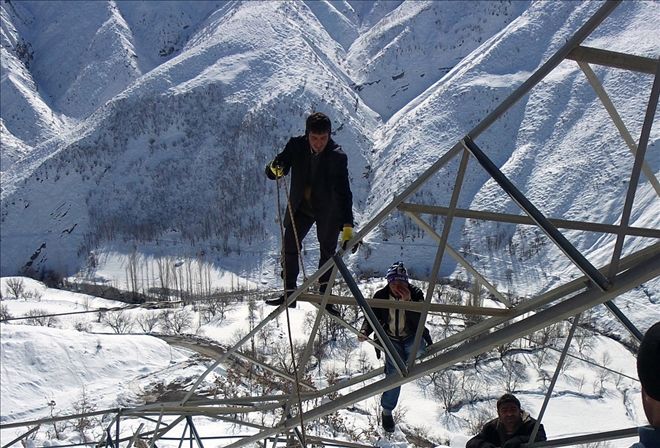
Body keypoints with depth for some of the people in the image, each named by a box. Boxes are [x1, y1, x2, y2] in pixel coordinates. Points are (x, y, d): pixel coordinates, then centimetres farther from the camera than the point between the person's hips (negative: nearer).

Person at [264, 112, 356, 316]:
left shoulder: (337, 157, -28)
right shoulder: (296, 146, -20)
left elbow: (344, 193, -31)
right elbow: (273, 170, -14)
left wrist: (348, 226, -40)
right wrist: (274, 169, -41)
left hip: (328, 210, -2)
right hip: (301, 207, 2)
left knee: (328, 251, 7)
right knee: (290, 246, -1)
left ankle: (324, 294, 23)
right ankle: (289, 293, 12)